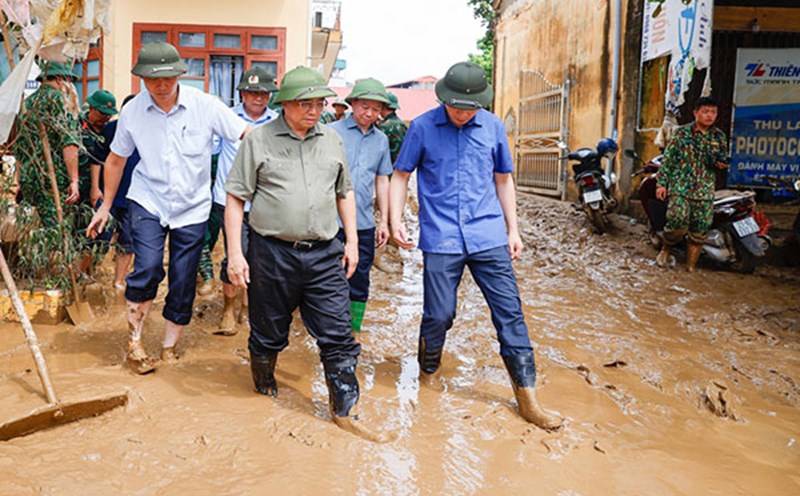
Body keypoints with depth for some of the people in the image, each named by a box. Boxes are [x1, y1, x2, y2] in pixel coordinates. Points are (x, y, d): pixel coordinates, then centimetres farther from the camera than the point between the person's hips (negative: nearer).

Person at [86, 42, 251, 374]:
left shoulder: (204, 105, -11)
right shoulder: (132, 111, -4)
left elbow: (248, 136, -8)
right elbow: (116, 159, 9)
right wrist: (106, 206, 14)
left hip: (192, 207, 0)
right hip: (148, 202, 0)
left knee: (183, 284, 5)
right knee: (148, 268, -18)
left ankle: (169, 348, 25)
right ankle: (134, 342, 4)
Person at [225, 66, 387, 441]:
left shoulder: (331, 140, 10)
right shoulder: (258, 140, -2)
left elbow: (344, 192, 19)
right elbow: (235, 198, -2)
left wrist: (352, 241, 12)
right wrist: (235, 253, -8)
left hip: (325, 254, 3)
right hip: (272, 252, -2)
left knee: (338, 336, 2)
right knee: (269, 333, 13)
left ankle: (345, 409, 14)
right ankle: (264, 389, 39)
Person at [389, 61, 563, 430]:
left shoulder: (493, 127, 7)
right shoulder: (422, 127, 0)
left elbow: (503, 179, 16)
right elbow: (401, 175, 8)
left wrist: (512, 229, 13)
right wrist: (395, 219, -5)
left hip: (489, 238, 2)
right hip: (440, 240, -2)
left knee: (510, 313, 2)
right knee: (438, 316, 3)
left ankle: (527, 397, 12)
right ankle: (426, 378, 31)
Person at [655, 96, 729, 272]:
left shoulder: (719, 136, 12)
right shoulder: (682, 132, 1)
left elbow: (724, 159, 22)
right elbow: (668, 159, 1)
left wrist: (723, 164, -3)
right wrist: (662, 183, -6)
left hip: (705, 191, 4)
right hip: (680, 187, -4)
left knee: (700, 230, 1)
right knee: (678, 220, -20)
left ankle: (690, 267, 12)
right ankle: (665, 249, 8)